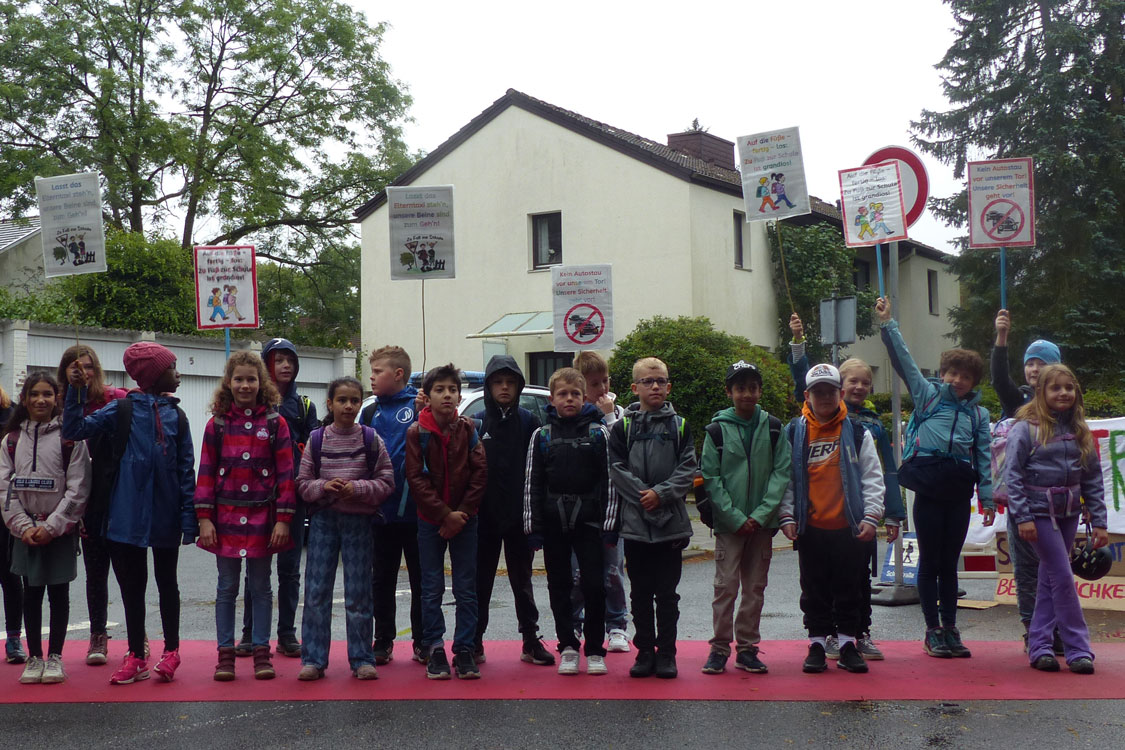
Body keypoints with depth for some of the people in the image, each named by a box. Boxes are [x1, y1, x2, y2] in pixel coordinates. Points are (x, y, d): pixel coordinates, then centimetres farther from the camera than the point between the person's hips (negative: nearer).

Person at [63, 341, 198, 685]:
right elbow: (74, 430, -10)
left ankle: (171, 651, 23)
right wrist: (75, 391, -21)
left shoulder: (176, 415, 5)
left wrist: (189, 517, -3)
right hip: (128, 514, -1)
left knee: (167, 582, 11)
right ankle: (136, 657, 17)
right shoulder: (122, 409, -1)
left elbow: (186, 469, 3)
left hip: (165, 515, 1)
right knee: (132, 585, 7)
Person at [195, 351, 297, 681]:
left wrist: (283, 519, -8)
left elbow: (286, 472, -2)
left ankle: (261, 652, 15)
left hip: (262, 516, -1)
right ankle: (225, 653, 15)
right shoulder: (217, 424, 2)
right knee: (227, 587, 8)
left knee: (261, 587, 8)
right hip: (226, 517, 1)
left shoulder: (275, 423, -1)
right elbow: (206, 472, 2)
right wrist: (204, 518, -4)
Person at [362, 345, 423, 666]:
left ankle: (422, 642, 15)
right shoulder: (369, 414, 12)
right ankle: (383, 642, 20)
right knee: (382, 579, 11)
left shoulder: (420, 406, -1)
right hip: (381, 510, 4)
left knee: (421, 579, 5)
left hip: (415, 509, -4)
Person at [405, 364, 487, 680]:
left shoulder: (467, 429, 0)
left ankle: (464, 650, 10)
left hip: (464, 519, 1)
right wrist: (445, 513, -14)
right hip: (430, 520, -1)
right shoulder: (417, 432, -4)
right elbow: (416, 478, -8)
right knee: (432, 589, 4)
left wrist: (462, 513, -11)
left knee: (466, 589, 3)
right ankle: (434, 650, 13)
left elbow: (480, 472, -3)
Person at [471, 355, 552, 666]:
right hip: (484, 514, 0)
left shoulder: (528, 421, 1)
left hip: (519, 514, 0)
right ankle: (474, 642, 15)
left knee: (522, 580, 9)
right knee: (481, 581, 7)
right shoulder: (476, 422, 2)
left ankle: (531, 641, 15)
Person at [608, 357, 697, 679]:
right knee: (640, 593, 7)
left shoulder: (679, 426, 5)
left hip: (672, 522, 0)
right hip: (635, 522, 0)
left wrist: (661, 493, -14)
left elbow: (688, 469, -1)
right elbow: (617, 469, -2)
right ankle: (645, 652, 16)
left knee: (667, 593, 5)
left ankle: (666, 653, 13)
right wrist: (643, 495, -13)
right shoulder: (623, 426, 4)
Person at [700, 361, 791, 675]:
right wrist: (735, 517, -11)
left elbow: (781, 473, 1)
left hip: (762, 522, 2)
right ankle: (720, 647, 5)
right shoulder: (717, 429, -1)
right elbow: (711, 478, -3)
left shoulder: (773, 428, 5)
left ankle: (747, 647, 15)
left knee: (755, 587, 7)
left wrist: (761, 514, -10)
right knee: (726, 585, -4)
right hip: (728, 522, -2)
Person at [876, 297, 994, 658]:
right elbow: (903, 360, 2)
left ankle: (950, 629, 18)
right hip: (929, 485, -2)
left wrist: (987, 497, 7)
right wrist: (887, 324, -5)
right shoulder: (927, 395, 7)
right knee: (930, 562, 3)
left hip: (959, 490, 2)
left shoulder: (978, 413, 13)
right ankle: (933, 631, 11)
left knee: (950, 563, 9)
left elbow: (984, 457, 12)